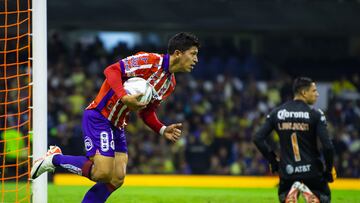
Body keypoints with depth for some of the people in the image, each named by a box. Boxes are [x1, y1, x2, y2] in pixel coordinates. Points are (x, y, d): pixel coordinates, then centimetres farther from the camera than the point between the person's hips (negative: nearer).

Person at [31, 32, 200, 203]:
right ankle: (55, 159, 2)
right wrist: (124, 97, -34)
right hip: (99, 117, -9)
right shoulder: (150, 61, -16)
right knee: (102, 173, -17)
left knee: (116, 179, 1)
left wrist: (163, 130, 2)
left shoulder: (170, 83, 11)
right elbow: (112, 70, -21)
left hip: (117, 126, 9)